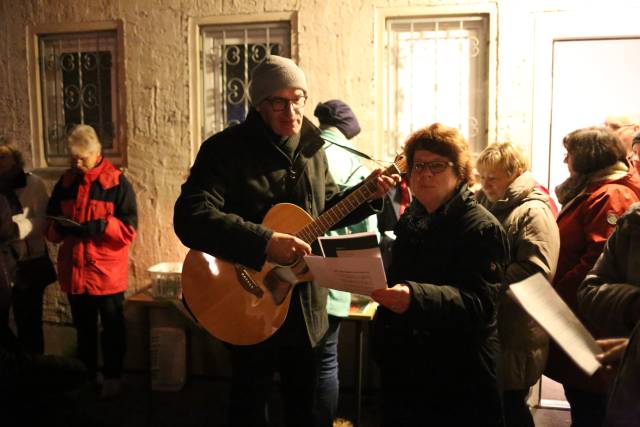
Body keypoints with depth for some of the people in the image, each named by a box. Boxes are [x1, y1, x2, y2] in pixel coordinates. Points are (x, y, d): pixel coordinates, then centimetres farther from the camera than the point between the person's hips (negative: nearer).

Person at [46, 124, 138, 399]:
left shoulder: (118, 184, -9)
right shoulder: (64, 183, 6)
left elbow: (128, 230, -12)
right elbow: (50, 228, 9)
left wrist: (98, 226, -26)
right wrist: (60, 227, -13)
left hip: (107, 273, -4)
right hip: (75, 271, 5)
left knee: (112, 328, 10)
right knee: (83, 328, 19)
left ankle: (112, 376, 25)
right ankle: (86, 374, 35)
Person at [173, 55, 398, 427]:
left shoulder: (311, 147, 5)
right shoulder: (227, 148, -16)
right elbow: (189, 217, -29)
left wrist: (368, 195, -1)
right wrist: (264, 243, -36)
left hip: (307, 304, 6)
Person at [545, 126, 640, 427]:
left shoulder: (611, 196, -17)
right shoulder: (591, 193, 16)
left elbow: (599, 261, -25)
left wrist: (557, 294, -18)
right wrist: (558, 292, 12)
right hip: (577, 321, 10)